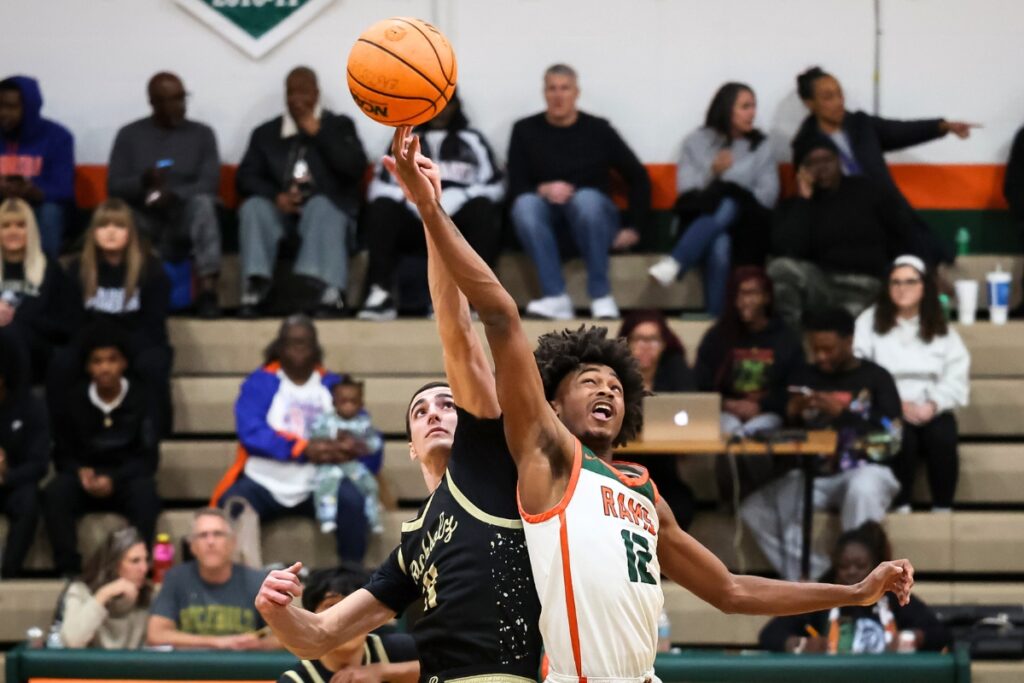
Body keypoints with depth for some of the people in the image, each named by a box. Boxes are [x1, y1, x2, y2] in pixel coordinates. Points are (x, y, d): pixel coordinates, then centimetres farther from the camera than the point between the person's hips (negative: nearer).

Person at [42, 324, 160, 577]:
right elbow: (62, 454, 7)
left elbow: (148, 458, -4)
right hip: (86, 480, 1)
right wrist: (80, 471, -16)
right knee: (55, 492, -31)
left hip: (126, 480, -1)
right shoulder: (73, 398, 1)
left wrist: (113, 480, -20)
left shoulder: (141, 398, -4)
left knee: (146, 493, -36)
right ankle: (68, 570, -30)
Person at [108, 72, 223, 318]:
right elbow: (114, 187, 1)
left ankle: (207, 290, -45)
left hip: (185, 219, 0)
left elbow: (210, 184, -4)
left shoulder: (201, 134, 9)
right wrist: (144, 181, -22)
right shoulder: (129, 135, 9)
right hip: (144, 220, 0)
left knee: (202, 202, -35)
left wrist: (173, 195, -24)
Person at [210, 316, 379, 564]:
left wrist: (350, 446, -25)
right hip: (264, 484, -1)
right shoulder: (259, 383, 3)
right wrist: (305, 449, -22)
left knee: (353, 501, -28)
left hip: (318, 486, 1)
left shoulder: (333, 386, 9)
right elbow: (251, 432, -12)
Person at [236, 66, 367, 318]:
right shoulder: (266, 133, 20)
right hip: (281, 211, 2)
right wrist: (276, 196, -12)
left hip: (327, 207, -2)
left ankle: (328, 292, -55)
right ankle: (256, 290, -44)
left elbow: (355, 168, -1)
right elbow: (246, 177, 8)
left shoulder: (339, 126, 16)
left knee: (320, 207, -37)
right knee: (253, 206, -30)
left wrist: (318, 134, -2)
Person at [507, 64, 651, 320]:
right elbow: (515, 189, 1)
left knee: (586, 198, -36)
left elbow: (638, 178, 7)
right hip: (549, 225, 1)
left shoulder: (597, 130, 5)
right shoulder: (525, 130, 7)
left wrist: (633, 228, -2)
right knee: (525, 204, -33)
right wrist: (542, 190, -21)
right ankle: (556, 298, -39)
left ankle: (601, 297, -31)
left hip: (592, 222, -1)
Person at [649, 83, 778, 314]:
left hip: (745, 223, 0)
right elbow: (686, 188, 4)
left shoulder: (761, 147, 16)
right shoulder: (696, 141, 14)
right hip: (701, 220, 0)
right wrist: (712, 172, -12)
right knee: (719, 245, -39)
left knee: (727, 207, -38)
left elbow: (768, 195, 5)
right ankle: (717, 316, -47)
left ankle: (675, 264, -52)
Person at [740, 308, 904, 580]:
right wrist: (792, 415, -6)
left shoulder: (875, 379, 3)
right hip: (813, 474, 4)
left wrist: (842, 412, -16)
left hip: (864, 470, -4)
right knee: (755, 509, -21)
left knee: (862, 490, -41)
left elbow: (890, 441, -7)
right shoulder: (805, 378, 14)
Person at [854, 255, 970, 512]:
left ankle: (942, 510, -21)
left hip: (932, 411, 2)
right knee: (902, 438, -34)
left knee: (942, 437, -30)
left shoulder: (942, 330, 16)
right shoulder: (869, 322, 6)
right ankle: (900, 508, -22)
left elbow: (957, 380, 6)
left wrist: (933, 404, -14)